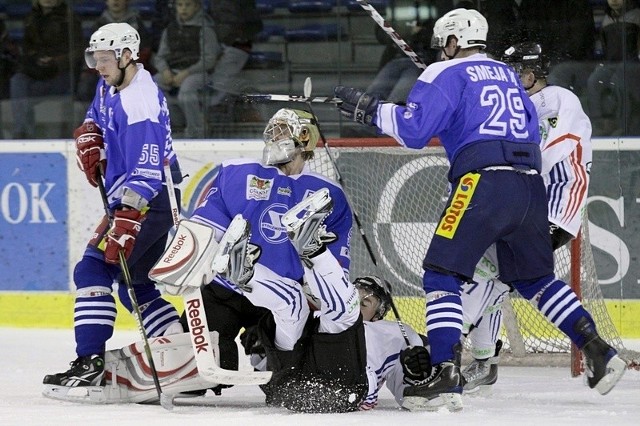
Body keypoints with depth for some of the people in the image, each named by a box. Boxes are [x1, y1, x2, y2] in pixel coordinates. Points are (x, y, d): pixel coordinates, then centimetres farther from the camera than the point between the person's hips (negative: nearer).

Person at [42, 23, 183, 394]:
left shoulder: (141, 102, -24)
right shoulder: (111, 86, 7)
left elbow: (146, 172, -32)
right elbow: (98, 113, 31)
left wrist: (126, 221, -40)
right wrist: (89, 136, 7)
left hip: (152, 200, -11)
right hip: (130, 197, 11)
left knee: (94, 269, -17)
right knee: (133, 284, 15)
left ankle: (91, 363, -23)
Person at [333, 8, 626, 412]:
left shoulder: (448, 74, 4)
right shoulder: (508, 75, 25)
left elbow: (413, 129, -7)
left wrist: (371, 109, 5)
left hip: (484, 182, -7)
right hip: (531, 184, 7)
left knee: (442, 274, -3)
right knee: (535, 277, 22)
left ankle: (445, 377, -16)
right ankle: (600, 353, 14)